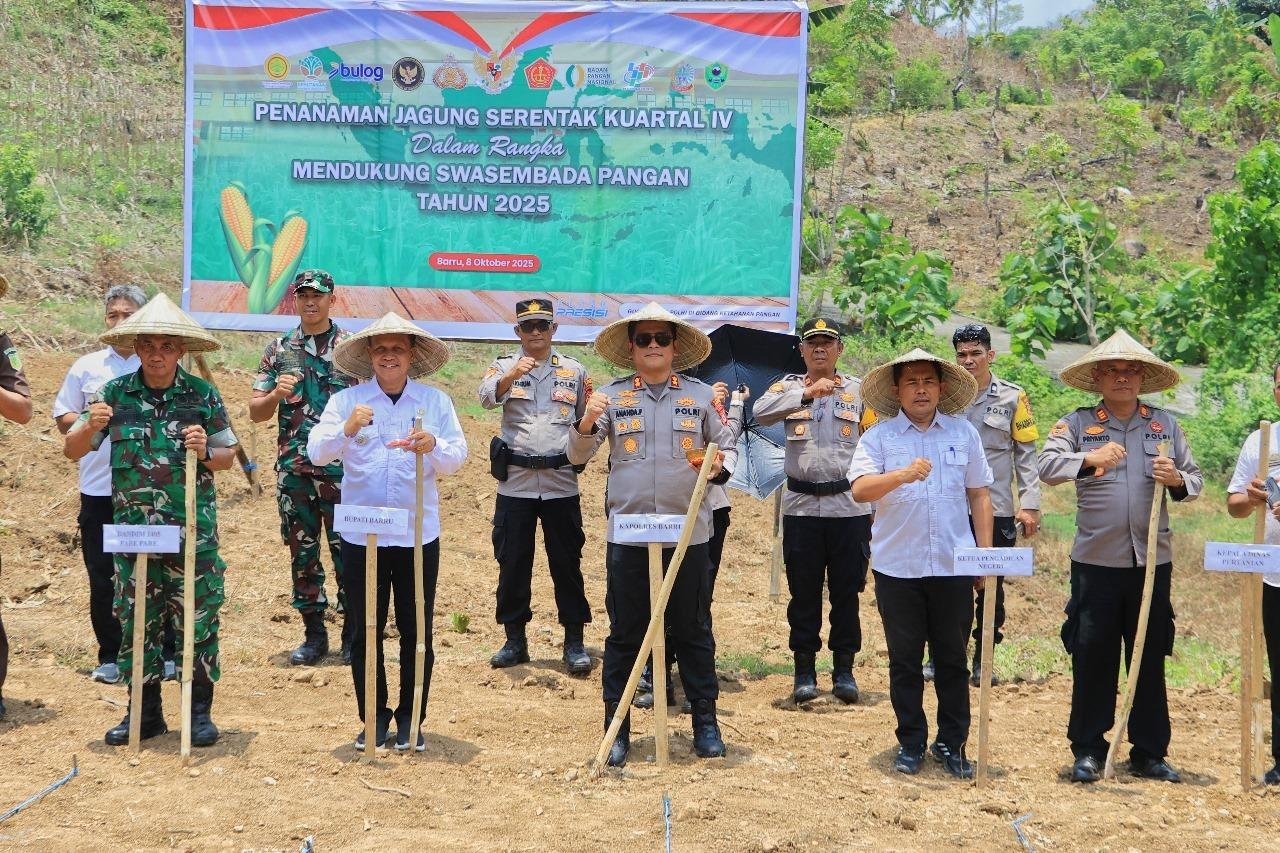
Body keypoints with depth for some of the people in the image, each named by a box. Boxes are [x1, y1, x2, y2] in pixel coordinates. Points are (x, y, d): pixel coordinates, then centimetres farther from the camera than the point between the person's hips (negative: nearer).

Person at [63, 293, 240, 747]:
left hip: (193, 532, -1)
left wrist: (205, 452, -14)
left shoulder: (203, 395, 0)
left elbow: (228, 456, 7)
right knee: (136, 621, 9)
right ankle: (145, 711, 21)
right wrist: (90, 426, -15)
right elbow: (71, 451, 5)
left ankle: (200, 711, 16)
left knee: (198, 620, 3)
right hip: (132, 530, 2)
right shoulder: (115, 393, 2)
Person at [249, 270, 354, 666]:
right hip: (293, 470, 3)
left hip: (342, 469, -3)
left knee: (348, 552, -1)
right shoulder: (279, 350, 9)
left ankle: (352, 634, 10)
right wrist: (276, 394, -12)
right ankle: (314, 634, 18)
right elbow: (256, 411, 8)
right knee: (302, 553, 8)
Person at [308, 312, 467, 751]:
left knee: (416, 630, 6)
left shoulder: (435, 402, 2)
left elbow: (458, 456, -5)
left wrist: (434, 446, -27)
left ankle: (410, 719, 18)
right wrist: (347, 429, -28)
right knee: (365, 630, 8)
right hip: (361, 535, 0)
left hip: (418, 535, 0)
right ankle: (373, 717, 21)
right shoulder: (346, 401, 1)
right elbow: (316, 452, -9)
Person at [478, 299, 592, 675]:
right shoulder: (504, 366, 4)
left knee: (567, 563, 2)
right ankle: (514, 640, 17)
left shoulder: (575, 371, 9)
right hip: (514, 482, 0)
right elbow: (487, 397, -18)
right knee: (512, 562, 5)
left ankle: (574, 641, 10)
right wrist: (511, 376, -37)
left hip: (561, 483, 0)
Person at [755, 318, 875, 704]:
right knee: (804, 592, 6)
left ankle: (844, 669, 16)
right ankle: (805, 670, 15)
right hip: (801, 507, 0)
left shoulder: (858, 389, 8)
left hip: (849, 507, 0)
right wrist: (807, 393, -26)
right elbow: (761, 412, -15)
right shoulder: (789, 386, 7)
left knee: (846, 592, 5)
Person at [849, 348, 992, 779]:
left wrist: (985, 553, 7)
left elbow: (979, 495, 11)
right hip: (897, 566, -1)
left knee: (953, 659, 8)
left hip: (953, 566, 1)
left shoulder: (964, 433, 7)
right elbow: (860, 489, -16)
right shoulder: (879, 436, -1)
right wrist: (903, 475, -33)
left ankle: (952, 743, 20)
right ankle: (911, 743, 20)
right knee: (904, 660, 8)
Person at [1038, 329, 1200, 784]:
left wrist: (1176, 480, -12)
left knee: (1151, 659, 8)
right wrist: (1089, 459, -31)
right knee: (1092, 658, 2)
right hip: (1096, 562, -2)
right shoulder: (1078, 424, 1)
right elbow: (1047, 465, -14)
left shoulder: (1166, 424, 9)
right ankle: (1088, 750, 14)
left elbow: (1195, 480, 11)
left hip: (1152, 561, 2)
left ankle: (1149, 752, 19)